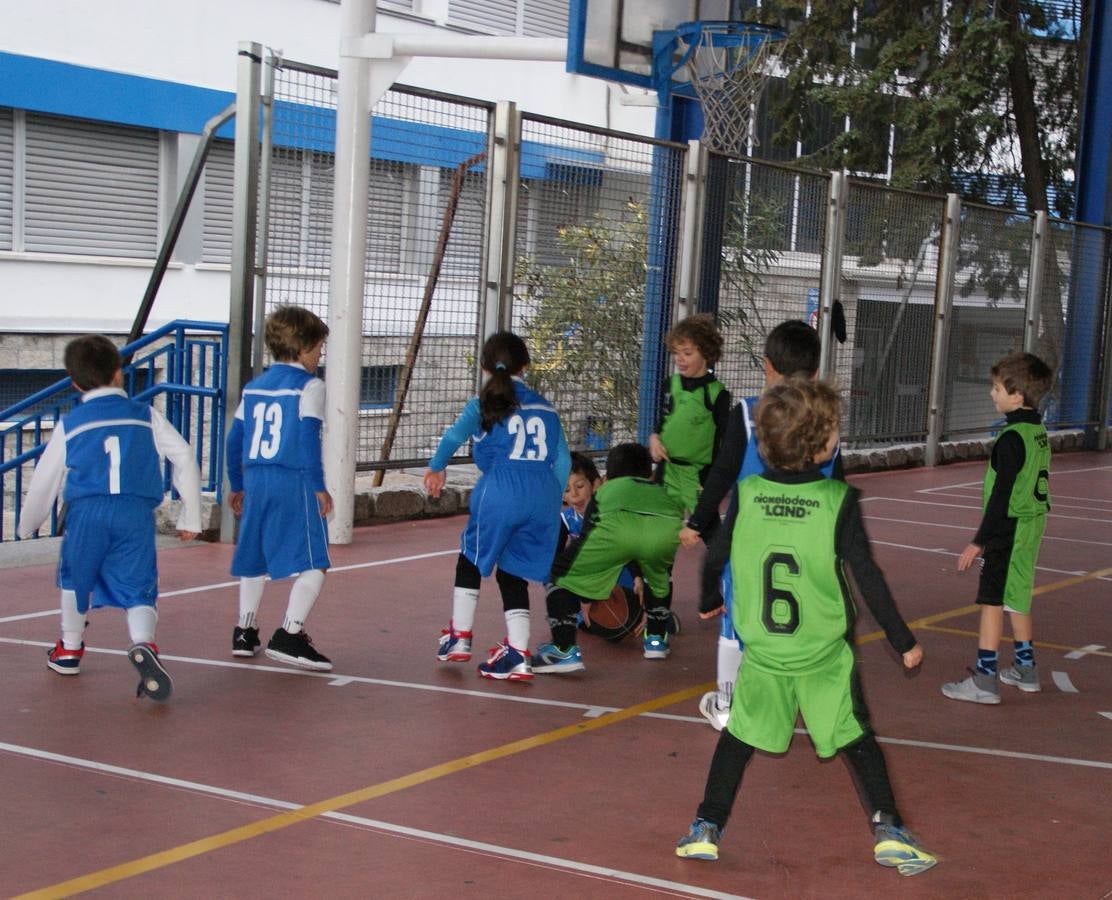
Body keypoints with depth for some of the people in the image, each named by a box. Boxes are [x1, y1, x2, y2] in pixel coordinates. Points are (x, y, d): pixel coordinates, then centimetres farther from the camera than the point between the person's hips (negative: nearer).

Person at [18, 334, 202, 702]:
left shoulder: (70, 425, 10)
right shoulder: (147, 416, 11)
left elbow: (45, 480, 14)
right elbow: (184, 458, 6)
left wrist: (27, 525, 29)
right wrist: (190, 517, 12)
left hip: (87, 511, 0)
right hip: (137, 513, 0)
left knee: (75, 578, 23)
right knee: (138, 588, 4)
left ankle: (70, 650, 36)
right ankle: (143, 643, -25)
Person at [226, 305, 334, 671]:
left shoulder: (253, 387, 15)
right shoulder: (309, 386, -4)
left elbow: (234, 440, 16)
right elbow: (309, 438, -13)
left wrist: (237, 486, 26)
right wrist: (319, 487, -10)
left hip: (255, 481, 7)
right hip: (294, 483, -7)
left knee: (254, 559, 21)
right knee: (313, 564, -6)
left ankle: (245, 632, 27)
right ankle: (289, 636, -17)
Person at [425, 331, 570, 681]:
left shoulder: (484, 403, 7)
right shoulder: (545, 408, 19)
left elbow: (455, 436, -9)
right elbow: (563, 462, 15)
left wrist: (436, 468, 6)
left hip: (500, 492, -3)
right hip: (543, 497, 4)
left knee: (471, 559, 20)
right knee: (513, 572, 13)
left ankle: (459, 636, 24)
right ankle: (517, 654, 5)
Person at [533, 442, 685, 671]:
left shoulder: (605, 490, 41)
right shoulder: (661, 492, 46)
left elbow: (587, 540, 47)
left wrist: (585, 599, 59)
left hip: (617, 524, -3)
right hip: (668, 525, 3)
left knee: (559, 573, 19)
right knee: (659, 572, 40)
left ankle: (564, 650, 7)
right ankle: (656, 638, 42)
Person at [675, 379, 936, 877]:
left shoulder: (745, 495, -5)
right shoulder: (839, 501, -13)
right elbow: (868, 577, -10)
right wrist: (904, 641, -1)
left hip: (762, 652, 2)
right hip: (825, 654, -2)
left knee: (739, 735, 14)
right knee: (856, 738, 10)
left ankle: (706, 829, 15)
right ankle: (887, 829, 6)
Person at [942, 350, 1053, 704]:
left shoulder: (1012, 438, -19)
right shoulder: (1039, 433, 9)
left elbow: (1001, 496, -20)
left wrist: (979, 542, -16)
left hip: (1009, 531, -9)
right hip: (1031, 527, 9)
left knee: (992, 599, -6)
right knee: (1017, 598, 20)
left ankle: (984, 680, -7)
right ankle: (1025, 669, 31)